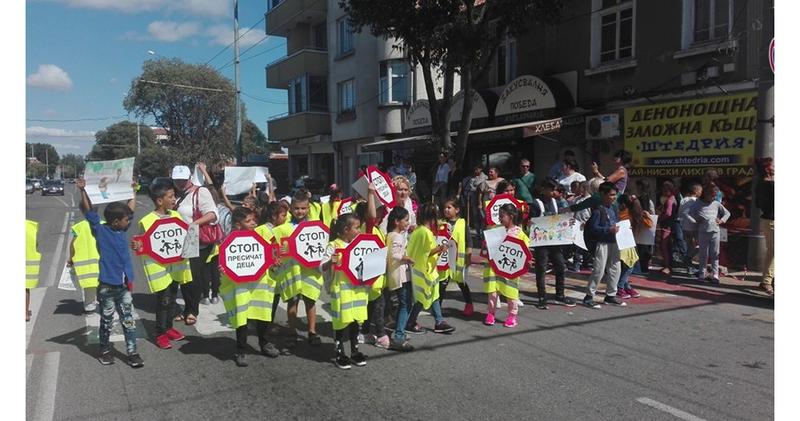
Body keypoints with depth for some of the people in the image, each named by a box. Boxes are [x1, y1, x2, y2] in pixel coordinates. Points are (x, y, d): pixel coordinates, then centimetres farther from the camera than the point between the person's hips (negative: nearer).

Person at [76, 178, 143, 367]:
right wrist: (83, 190, -19)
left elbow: (131, 208, 15)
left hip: (124, 285, 4)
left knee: (128, 320, 4)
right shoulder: (100, 231, -7)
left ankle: (132, 353, 8)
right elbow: (88, 211, -13)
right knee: (106, 320, 11)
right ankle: (104, 350, 27)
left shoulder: (122, 230, 6)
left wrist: (133, 190, 18)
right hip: (107, 285, -4)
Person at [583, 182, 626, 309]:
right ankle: (589, 297, 4)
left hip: (614, 243, 8)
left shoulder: (613, 208, 11)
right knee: (599, 270, -6)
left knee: (614, 269, 12)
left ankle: (610, 295, 25)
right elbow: (593, 228, -18)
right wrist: (609, 230, -24)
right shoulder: (598, 210, -13)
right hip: (603, 243, -8)